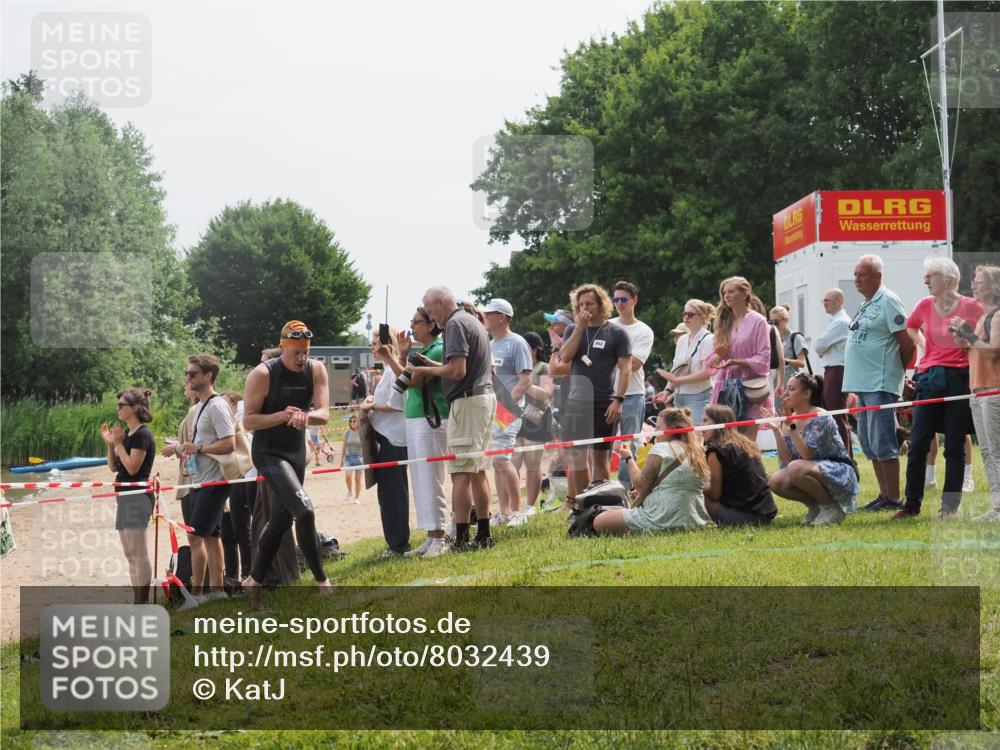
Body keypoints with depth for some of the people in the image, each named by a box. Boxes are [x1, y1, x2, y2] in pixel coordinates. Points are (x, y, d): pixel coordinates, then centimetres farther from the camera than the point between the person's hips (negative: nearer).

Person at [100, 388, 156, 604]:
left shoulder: (142, 434, -13)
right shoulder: (126, 433, 14)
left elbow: (132, 467, -19)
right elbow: (113, 467, 16)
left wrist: (118, 443, -15)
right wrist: (110, 443, 4)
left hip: (138, 497, -10)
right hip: (125, 496, 10)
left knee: (138, 553, -9)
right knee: (130, 553, 11)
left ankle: (142, 604, -8)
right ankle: (137, 603, 16)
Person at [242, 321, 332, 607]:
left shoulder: (316, 370, -4)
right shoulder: (262, 374, -18)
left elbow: (324, 413, -11)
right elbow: (248, 421, -16)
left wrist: (305, 415, -34)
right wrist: (282, 415, -30)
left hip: (297, 451, 7)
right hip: (269, 453, -7)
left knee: (281, 520, 15)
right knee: (304, 511, -22)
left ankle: (254, 581, 30)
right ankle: (322, 580, -12)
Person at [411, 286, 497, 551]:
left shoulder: (455, 324, -11)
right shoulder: (472, 320, 20)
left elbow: (457, 370, -21)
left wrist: (428, 371, -5)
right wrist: (433, 370, 15)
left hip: (468, 401, -10)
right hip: (486, 396, 10)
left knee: (461, 472, -9)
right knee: (477, 471, 13)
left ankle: (461, 539, -11)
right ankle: (484, 534, 15)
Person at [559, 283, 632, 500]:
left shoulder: (616, 332, 0)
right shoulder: (573, 330, 12)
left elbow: (626, 368, -4)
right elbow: (565, 357, -3)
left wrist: (618, 400, -13)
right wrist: (580, 327, -8)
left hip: (603, 404, -4)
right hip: (576, 402, 4)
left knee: (600, 457, 1)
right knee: (576, 456, 3)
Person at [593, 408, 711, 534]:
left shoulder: (661, 449, -11)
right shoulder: (697, 451, 11)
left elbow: (640, 484, -9)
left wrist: (629, 458, 5)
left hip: (662, 521, -9)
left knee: (599, 522, -6)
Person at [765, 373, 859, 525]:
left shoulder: (820, 418, -17)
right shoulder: (792, 420, 4)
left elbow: (808, 454, -27)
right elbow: (786, 460, -3)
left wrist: (791, 425, -29)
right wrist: (777, 431, -13)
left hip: (839, 474, -7)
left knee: (796, 468, -33)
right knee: (775, 481, -16)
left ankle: (831, 507, -12)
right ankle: (816, 506, 5)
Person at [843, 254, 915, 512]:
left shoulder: (888, 302, -10)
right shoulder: (866, 305, 18)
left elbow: (907, 344, -14)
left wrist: (895, 371, -1)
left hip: (880, 385, -10)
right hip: (863, 385, 10)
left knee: (882, 443, -9)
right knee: (869, 444, 12)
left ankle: (893, 499, -4)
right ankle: (884, 495, 18)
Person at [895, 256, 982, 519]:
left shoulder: (970, 307, -6)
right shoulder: (925, 305, 6)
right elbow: (910, 327, 26)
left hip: (959, 379, -4)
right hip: (930, 378, 4)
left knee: (954, 447, 2)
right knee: (917, 444, 2)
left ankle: (950, 507, 9)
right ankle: (912, 504, 11)